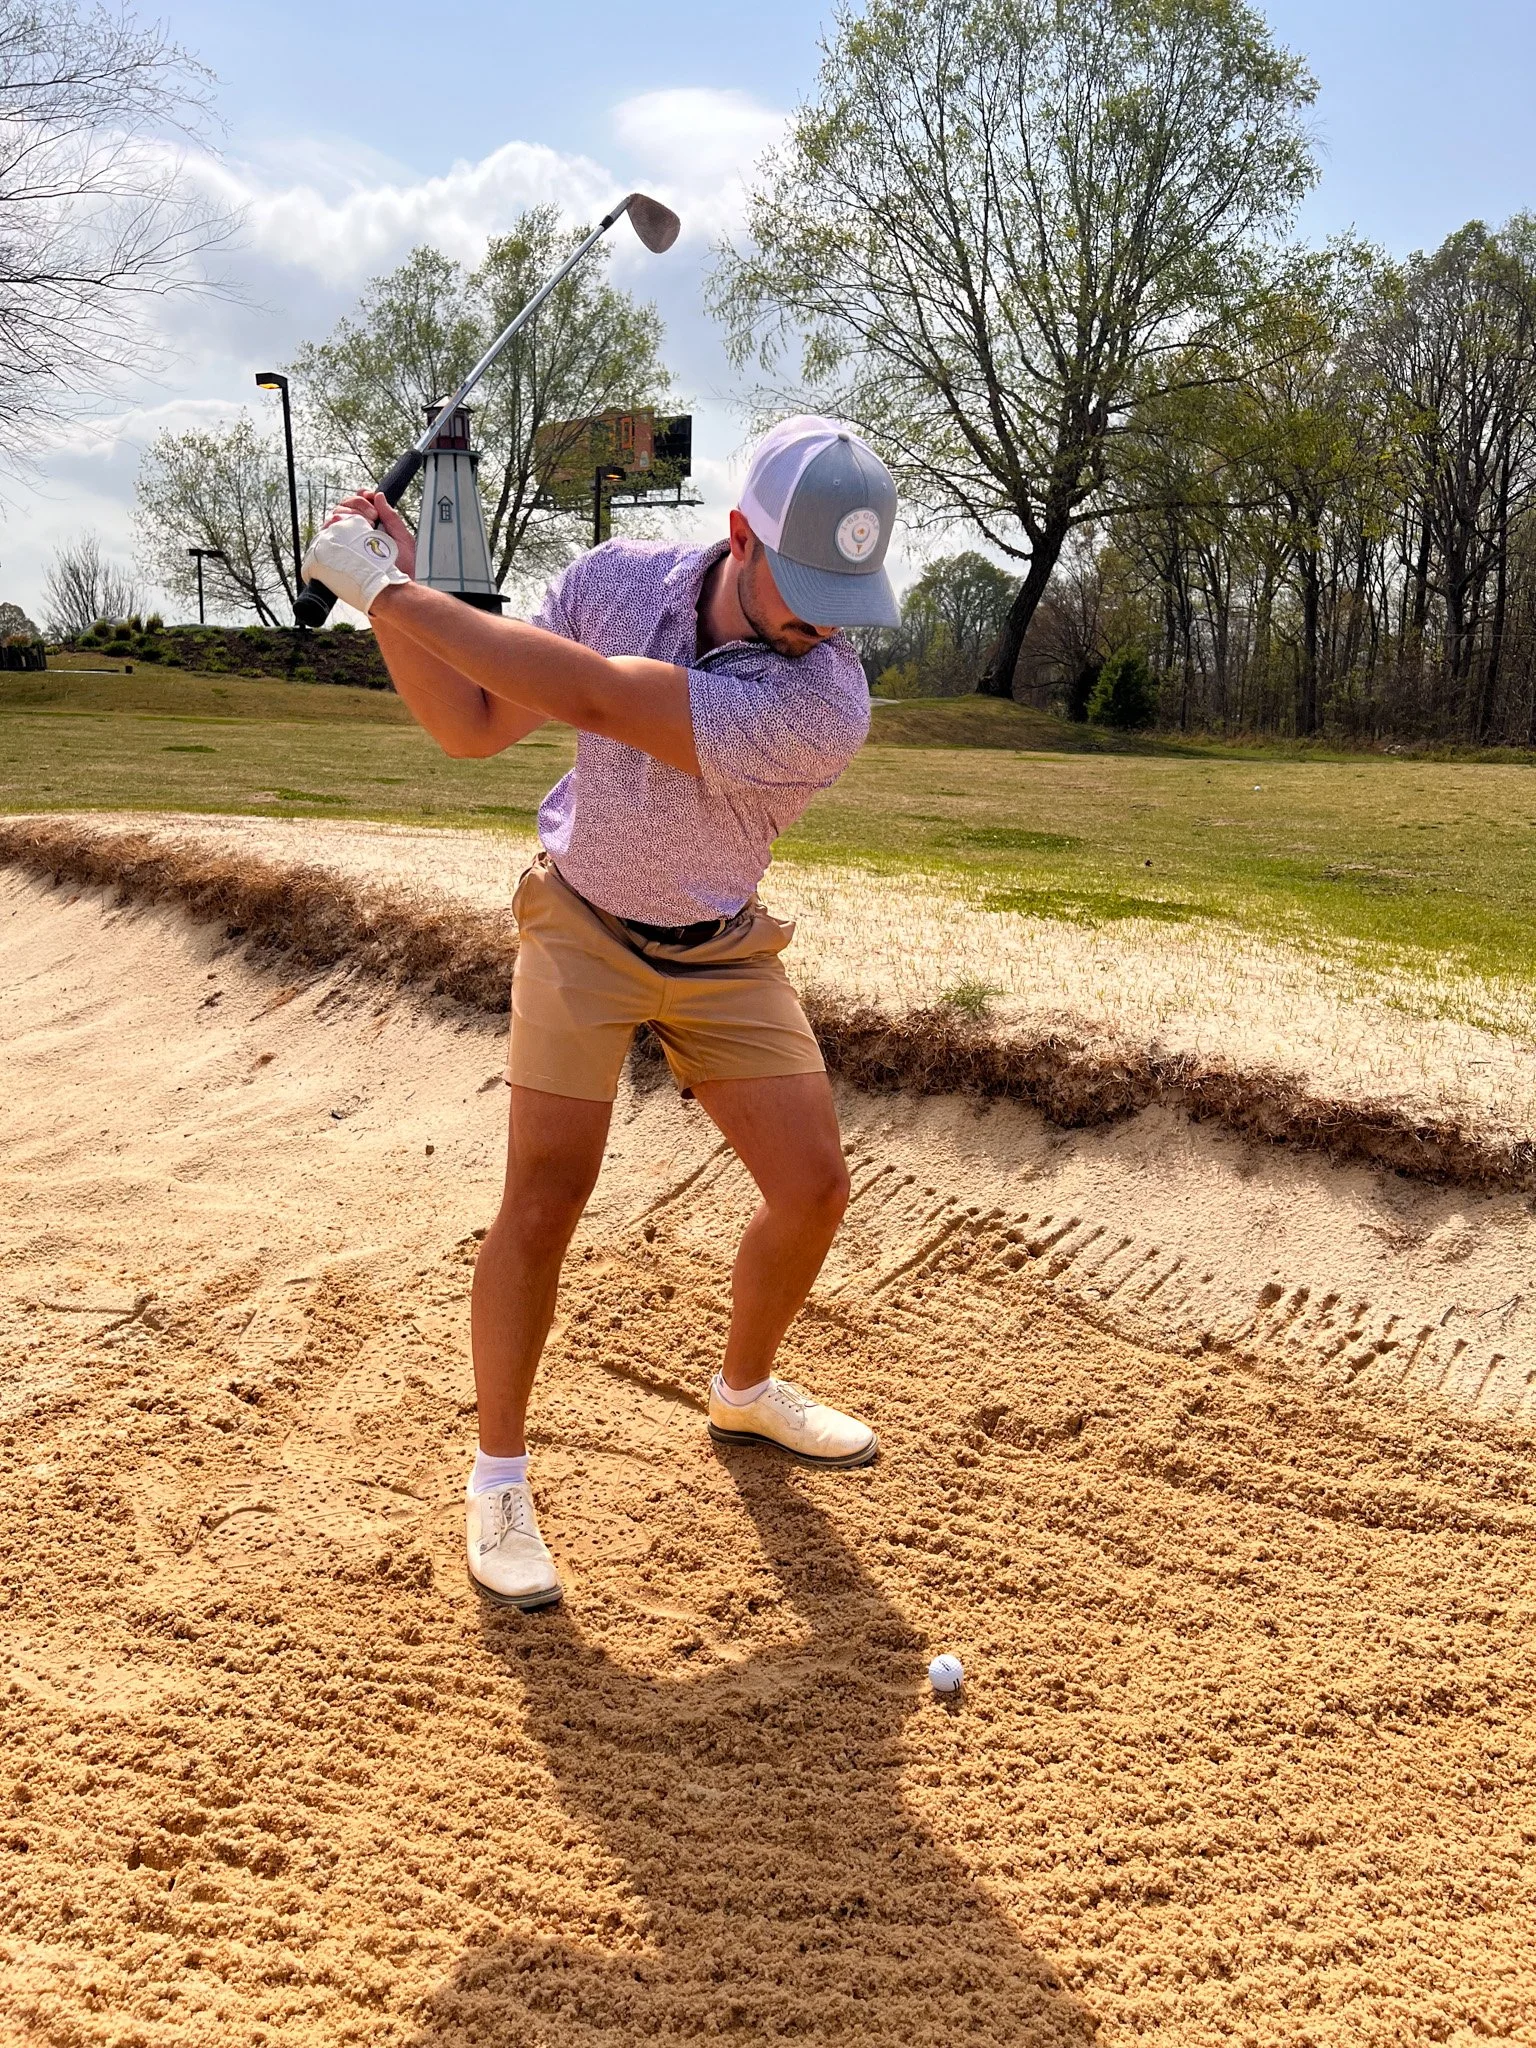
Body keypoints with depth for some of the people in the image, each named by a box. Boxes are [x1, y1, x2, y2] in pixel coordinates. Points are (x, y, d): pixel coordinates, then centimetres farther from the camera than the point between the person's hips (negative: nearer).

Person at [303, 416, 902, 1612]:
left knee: (813, 1187, -2)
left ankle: (747, 1392, 29)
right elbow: (474, 726, -8)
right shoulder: (621, 579, -17)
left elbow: (595, 698, -39)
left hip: (722, 952, 0)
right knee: (548, 1192, -13)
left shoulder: (827, 702, -30)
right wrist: (391, 596, -24)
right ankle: (499, 1478, 4)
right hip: (582, 923, 0)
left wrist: (394, 589, -35)